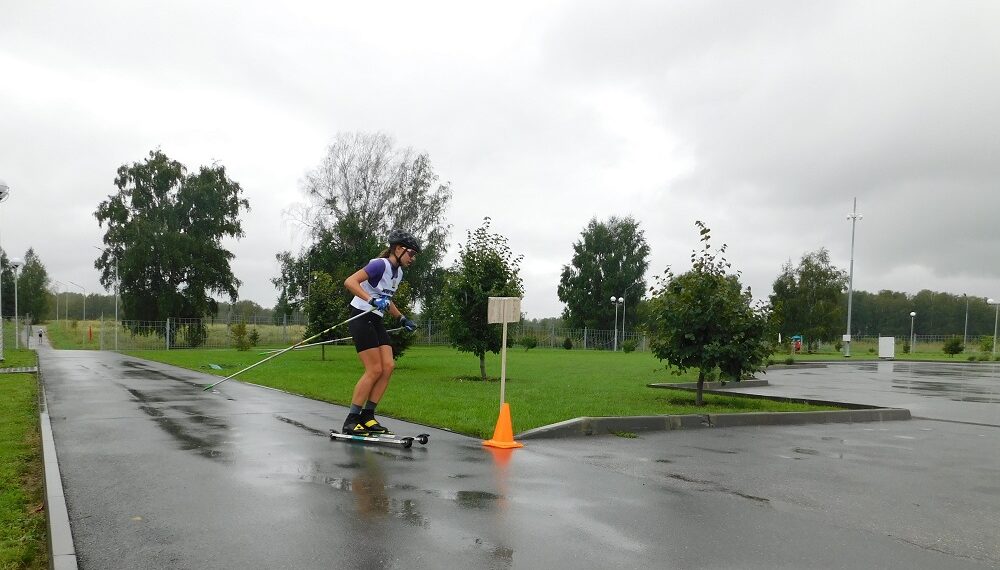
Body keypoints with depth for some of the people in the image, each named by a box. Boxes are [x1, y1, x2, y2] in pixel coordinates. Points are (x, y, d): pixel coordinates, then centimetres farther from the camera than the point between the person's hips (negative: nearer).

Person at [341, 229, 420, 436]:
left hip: (376, 321, 9)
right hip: (361, 318, -9)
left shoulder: (398, 273, 13)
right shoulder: (380, 265, -15)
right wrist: (371, 300, -37)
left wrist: (402, 318, 21)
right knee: (375, 370, -11)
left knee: (388, 367, -1)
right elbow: (350, 282, -27)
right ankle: (351, 421, -2)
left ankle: (367, 417, 6)